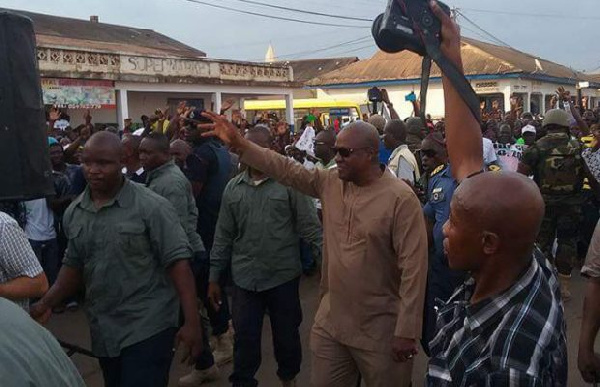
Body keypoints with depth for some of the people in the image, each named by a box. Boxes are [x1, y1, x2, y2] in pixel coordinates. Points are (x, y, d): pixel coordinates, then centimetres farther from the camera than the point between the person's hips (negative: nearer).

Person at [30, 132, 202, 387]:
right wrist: (46, 304, -1)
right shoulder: (73, 213, 3)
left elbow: (177, 262, -16)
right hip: (103, 332, 6)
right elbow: (74, 265, 13)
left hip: (148, 329, -6)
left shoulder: (151, 207, -15)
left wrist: (192, 322, -20)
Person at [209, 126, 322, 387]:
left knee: (287, 335, 16)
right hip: (245, 278, 2)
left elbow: (310, 226, -5)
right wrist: (214, 277, 9)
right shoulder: (233, 188, 6)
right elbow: (223, 236, 9)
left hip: (284, 276, -2)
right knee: (245, 339, 8)